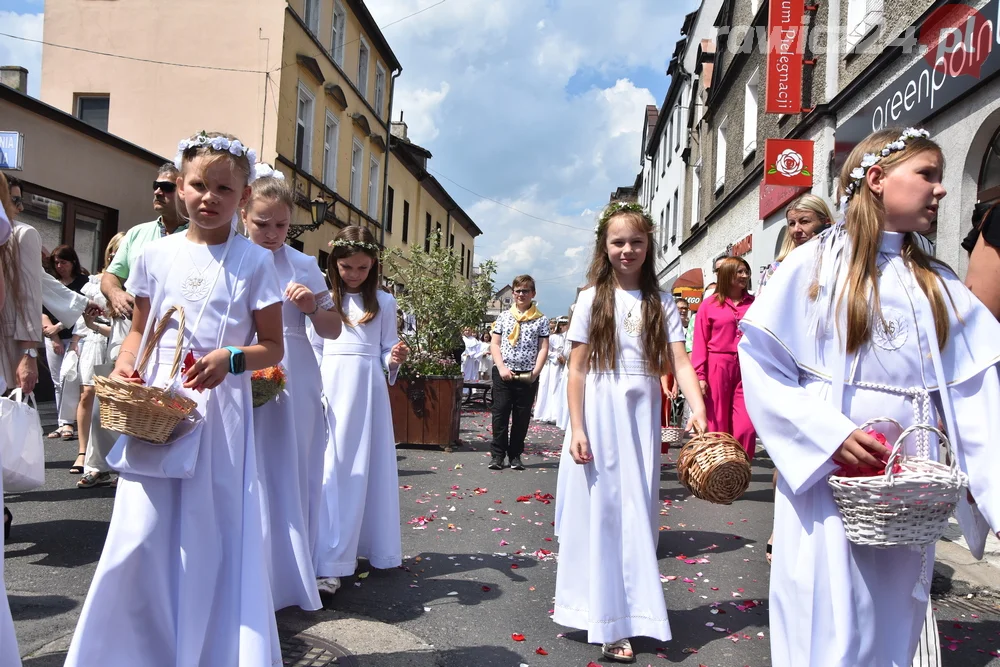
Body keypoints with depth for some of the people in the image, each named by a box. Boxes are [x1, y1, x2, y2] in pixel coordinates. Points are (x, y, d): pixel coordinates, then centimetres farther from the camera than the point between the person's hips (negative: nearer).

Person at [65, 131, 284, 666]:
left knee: (213, 536, 4)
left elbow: (272, 346, 1)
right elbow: (140, 329, 17)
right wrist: (124, 368, -3)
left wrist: (231, 359, -18)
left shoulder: (254, 261, -1)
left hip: (221, 412, -2)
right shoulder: (156, 255, 7)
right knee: (140, 536, 0)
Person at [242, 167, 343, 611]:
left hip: (294, 386, 2)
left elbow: (332, 330, 11)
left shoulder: (303, 266, 7)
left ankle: (289, 577, 22)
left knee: (291, 479, 7)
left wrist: (312, 307, -8)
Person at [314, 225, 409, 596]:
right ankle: (329, 563, -1)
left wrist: (395, 359, -13)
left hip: (368, 389, 1)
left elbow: (386, 351, 8)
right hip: (329, 387, 0)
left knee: (366, 467, 5)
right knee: (330, 470, -3)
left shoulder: (383, 302, 8)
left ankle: (373, 548, 18)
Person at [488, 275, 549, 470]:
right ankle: (497, 454, 9)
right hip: (503, 374, 0)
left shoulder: (541, 319, 4)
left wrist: (535, 372, -10)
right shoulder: (504, 316, 7)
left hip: (527, 376, 0)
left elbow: (543, 348, 1)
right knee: (500, 413, 1)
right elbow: (494, 344, 5)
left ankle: (515, 455, 16)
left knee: (522, 417, 6)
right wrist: (502, 367, -8)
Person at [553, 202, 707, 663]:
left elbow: (680, 363, -5)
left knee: (635, 514, 7)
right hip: (599, 417, -2)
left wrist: (698, 409, -21)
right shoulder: (593, 298, 0)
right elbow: (577, 369, -2)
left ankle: (622, 622, 20)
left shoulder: (661, 302, 5)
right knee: (598, 512, 3)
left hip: (642, 418, 2)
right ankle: (602, 616, 16)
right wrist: (576, 429, -8)